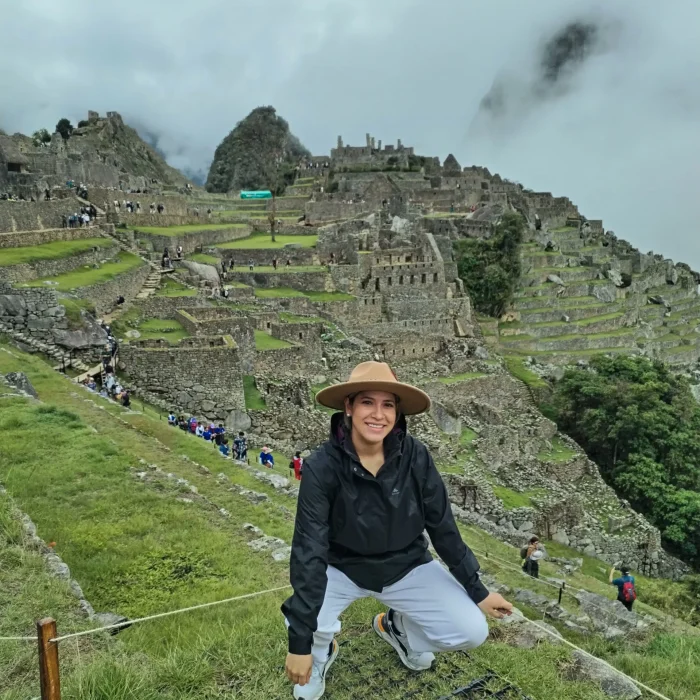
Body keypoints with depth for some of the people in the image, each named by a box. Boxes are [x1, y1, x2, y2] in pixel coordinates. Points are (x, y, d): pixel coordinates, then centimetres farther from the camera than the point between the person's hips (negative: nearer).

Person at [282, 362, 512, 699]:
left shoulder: (415, 457, -18)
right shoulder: (322, 467, -25)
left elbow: (443, 528, -7)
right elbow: (309, 551, -25)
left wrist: (478, 590, 0)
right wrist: (300, 639, -26)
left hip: (406, 567, 2)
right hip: (341, 568, -2)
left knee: (472, 631, -12)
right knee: (308, 626, -29)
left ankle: (398, 627, 20)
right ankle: (322, 653, 11)